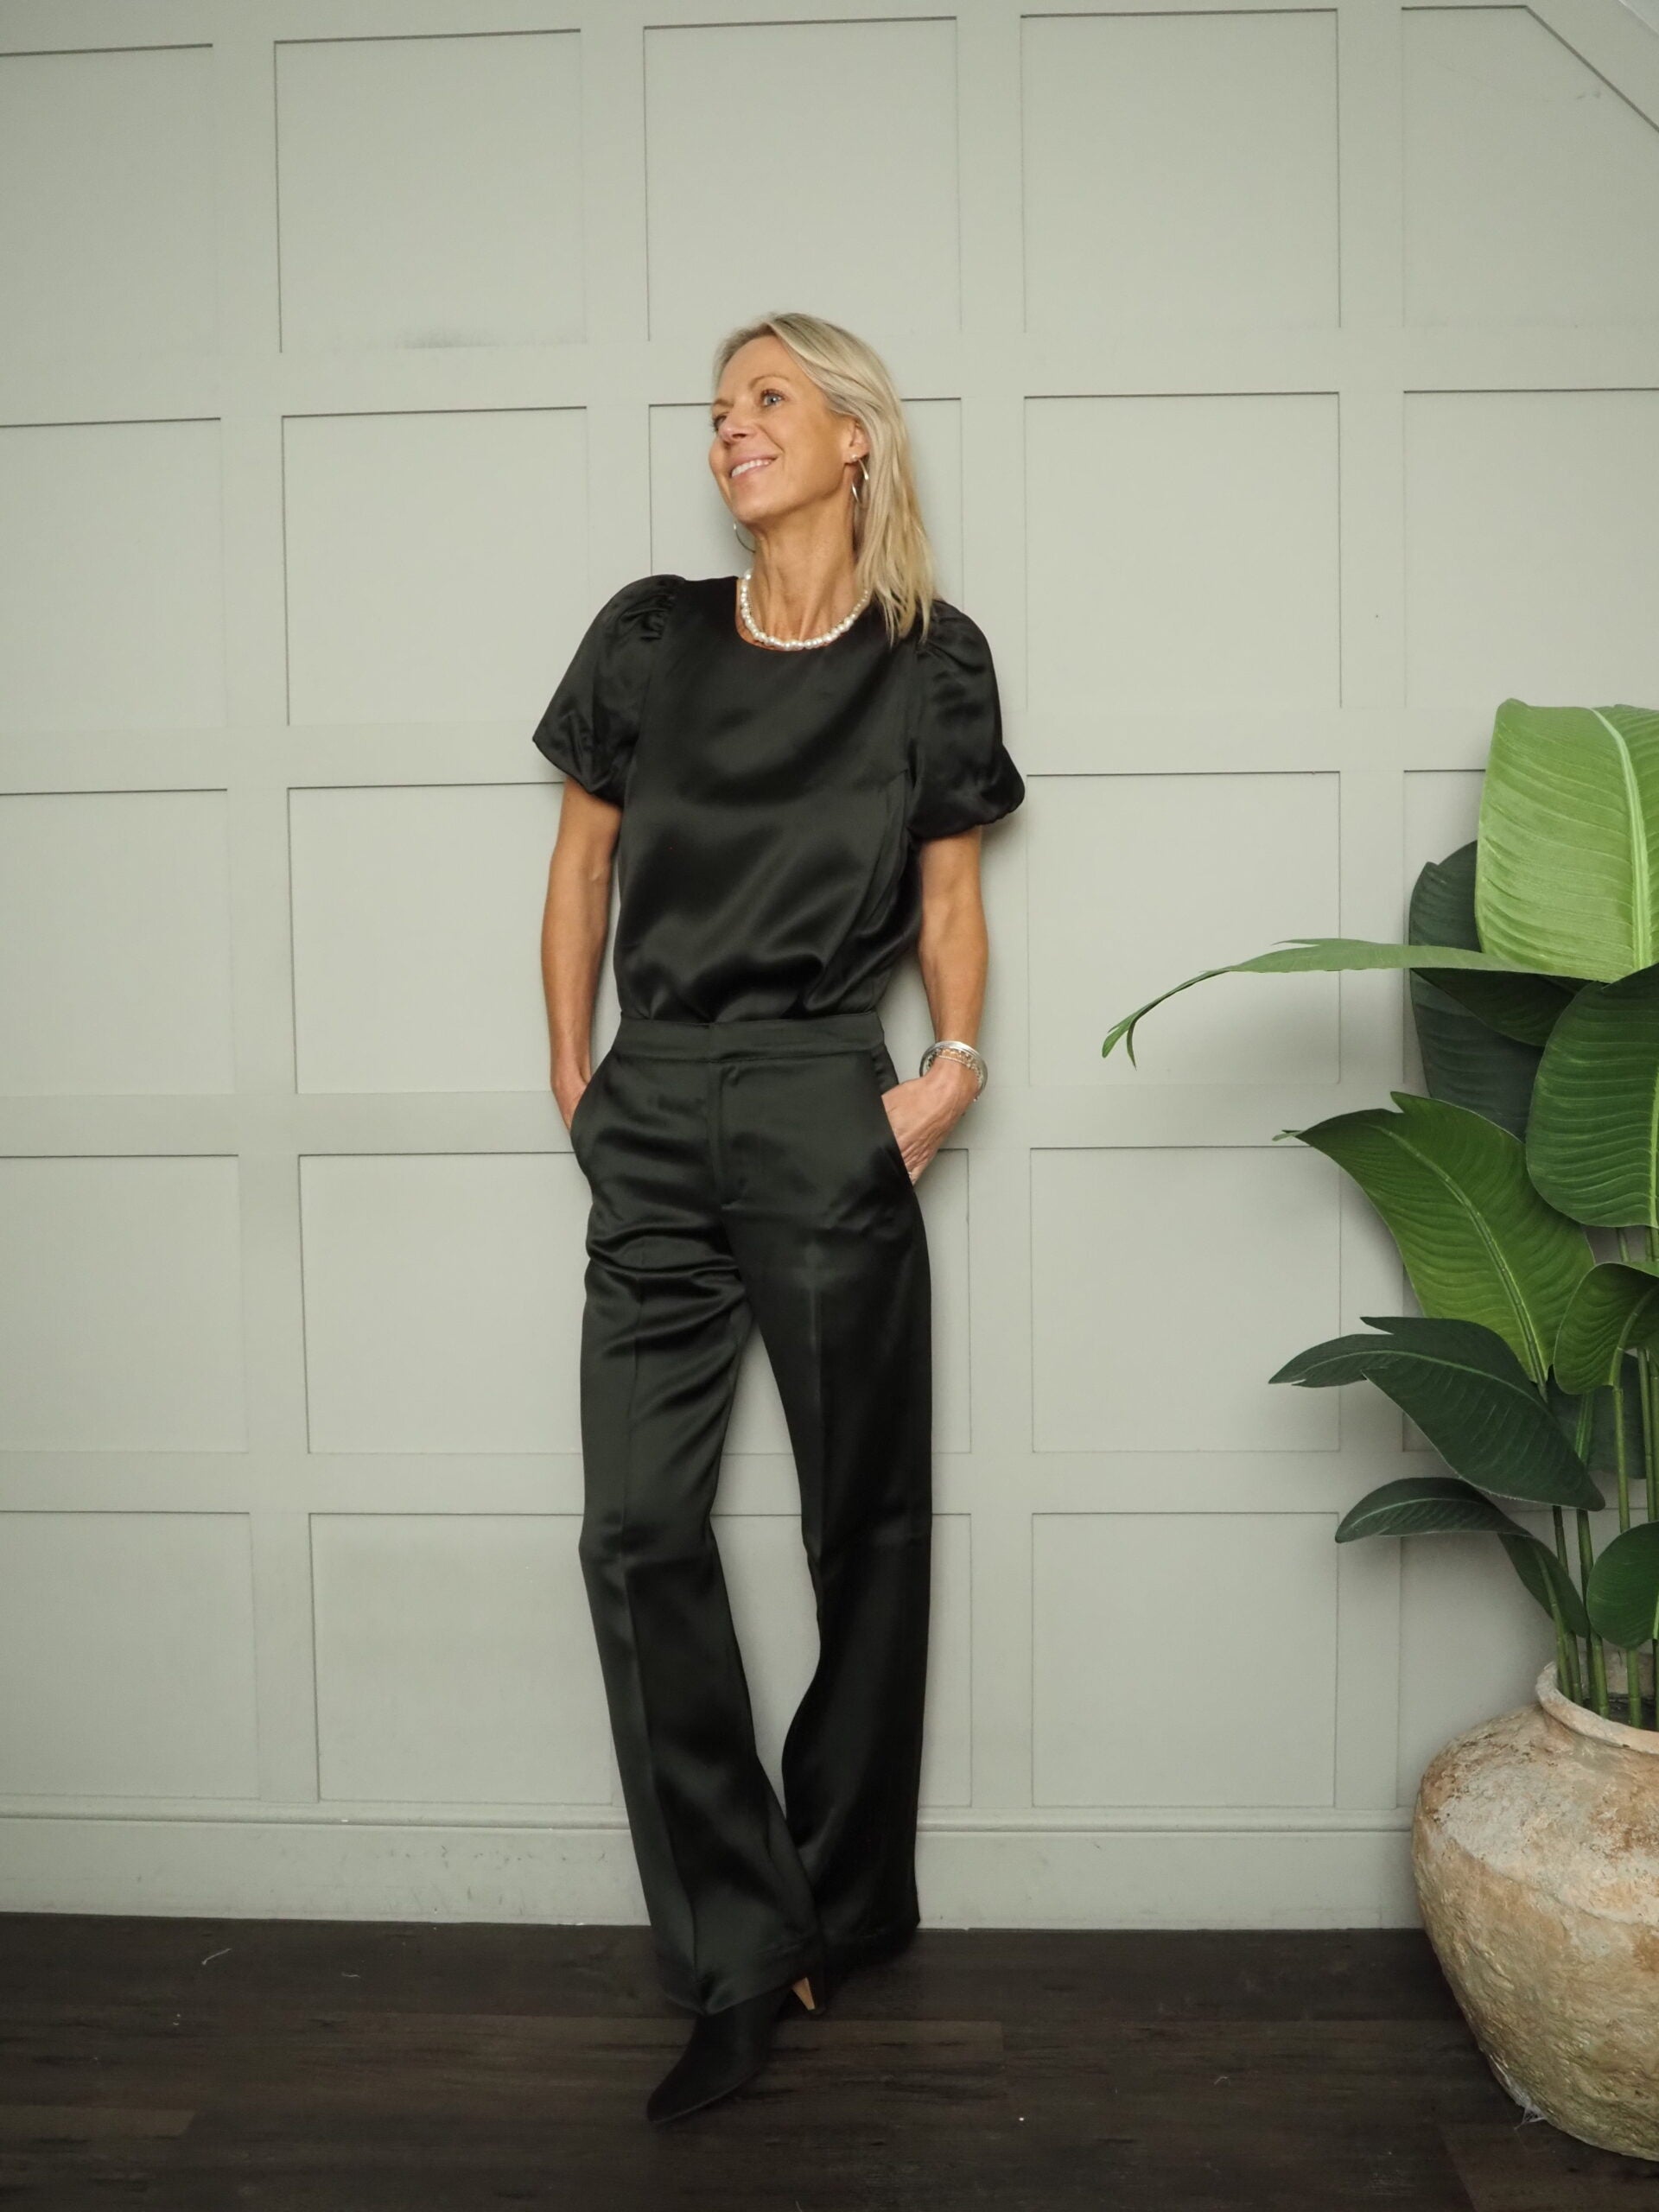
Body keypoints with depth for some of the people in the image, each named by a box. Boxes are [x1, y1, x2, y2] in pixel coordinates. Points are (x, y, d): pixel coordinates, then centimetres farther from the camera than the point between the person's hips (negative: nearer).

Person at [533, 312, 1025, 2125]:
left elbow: (950, 888, 9)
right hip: (652, 1117, 3)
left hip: (823, 1113, -2)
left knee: (864, 1522, 7)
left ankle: (842, 1904, 28)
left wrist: (954, 1060, -6)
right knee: (637, 1529, -3)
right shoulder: (649, 635, 8)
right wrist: (573, 1076, 9)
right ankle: (738, 1953, 10)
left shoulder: (930, 660, 4)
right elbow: (584, 861, 14)